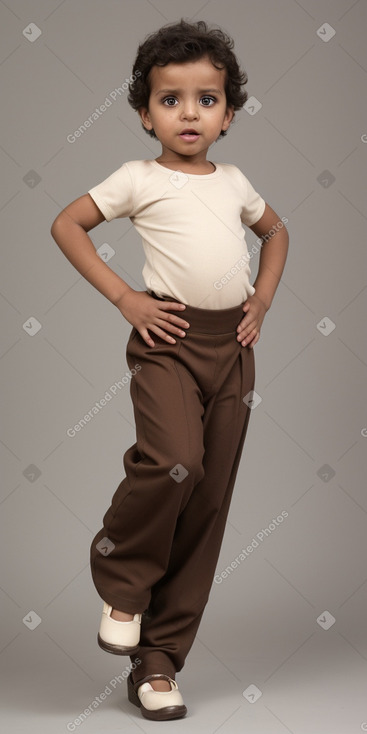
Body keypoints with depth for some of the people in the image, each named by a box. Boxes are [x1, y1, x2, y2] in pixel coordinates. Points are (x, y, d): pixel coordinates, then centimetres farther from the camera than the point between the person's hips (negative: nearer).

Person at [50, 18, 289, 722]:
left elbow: (274, 230, 31)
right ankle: (119, 576, 2)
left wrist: (263, 297, 15)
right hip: (168, 339, -5)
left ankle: (158, 662, 13)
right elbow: (66, 224, 0)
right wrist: (124, 298, -6)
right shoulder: (140, 178, 1)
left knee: (209, 502, 3)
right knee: (173, 461, -30)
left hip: (232, 346, 5)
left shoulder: (233, 182, 14)